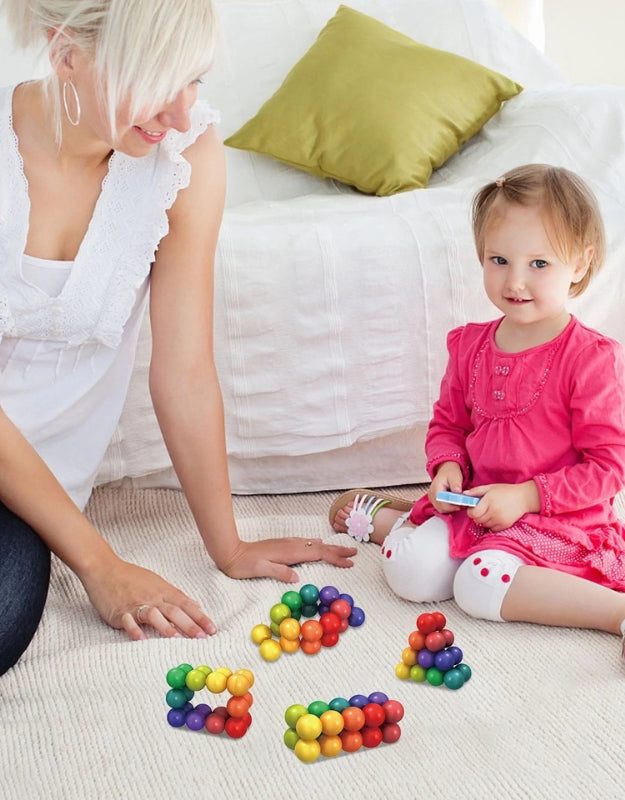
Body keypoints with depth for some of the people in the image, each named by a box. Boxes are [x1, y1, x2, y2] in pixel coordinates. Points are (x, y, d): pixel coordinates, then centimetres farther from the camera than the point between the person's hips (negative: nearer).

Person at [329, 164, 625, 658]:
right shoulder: (471, 346, 3)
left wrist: (524, 495, -20)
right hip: (477, 504, 6)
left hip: (558, 518, -5)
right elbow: (447, 423, 17)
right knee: (410, 570, -13)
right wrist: (447, 468, -5)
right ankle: (383, 515, 21)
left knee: (480, 581, -30)